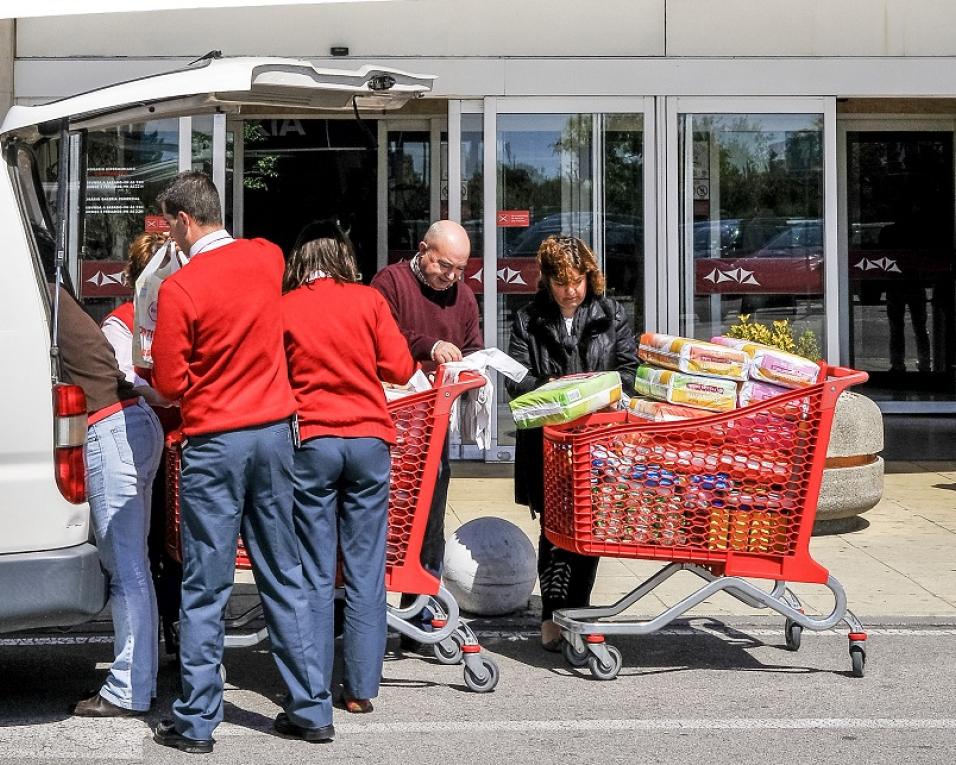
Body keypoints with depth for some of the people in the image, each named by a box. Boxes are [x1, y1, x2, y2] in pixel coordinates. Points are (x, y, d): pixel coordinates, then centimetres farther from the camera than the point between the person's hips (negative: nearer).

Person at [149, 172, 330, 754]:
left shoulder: (180, 288, -15)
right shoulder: (267, 258, 2)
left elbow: (170, 384, -11)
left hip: (215, 442, -5)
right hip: (275, 429, 5)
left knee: (206, 589, 3)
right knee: (285, 576, 12)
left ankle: (196, 721, 10)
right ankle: (311, 709, 15)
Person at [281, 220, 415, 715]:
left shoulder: (282, 309, 2)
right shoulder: (368, 300, 2)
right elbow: (400, 369, 2)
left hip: (310, 442, 0)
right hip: (368, 439, 1)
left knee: (315, 575, 5)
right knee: (365, 573, 6)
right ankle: (361, 688, 9)